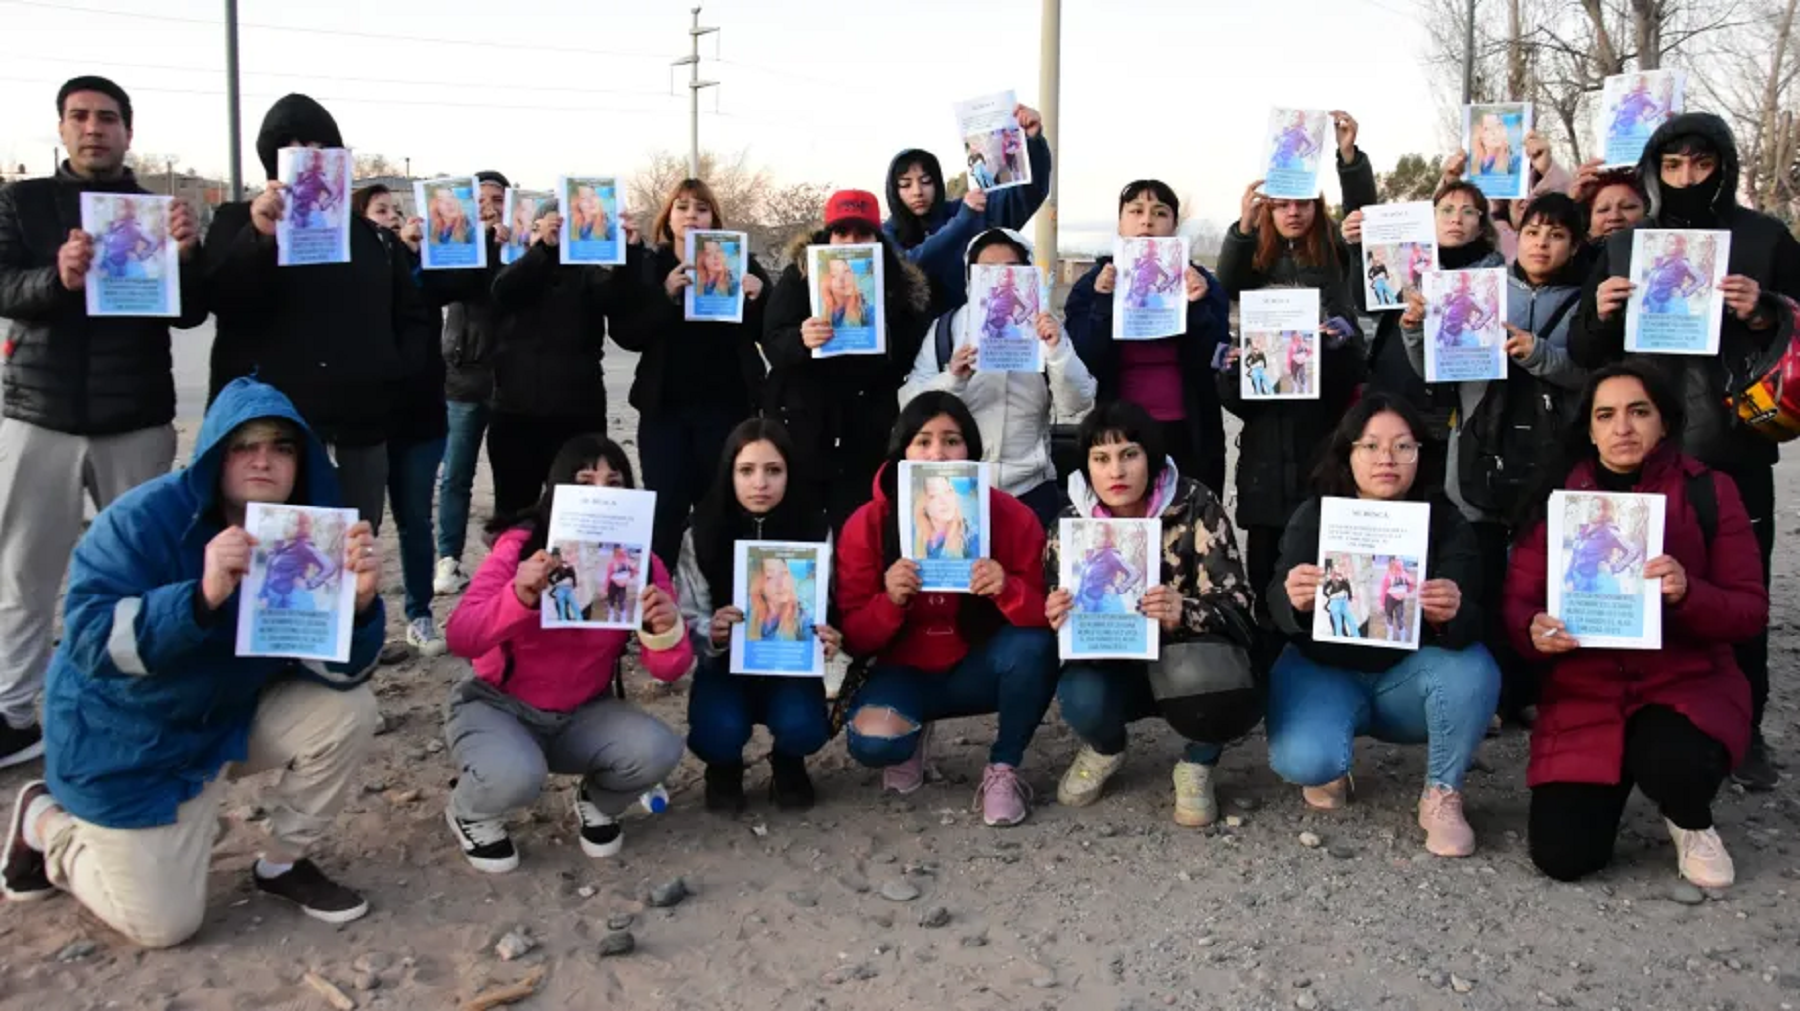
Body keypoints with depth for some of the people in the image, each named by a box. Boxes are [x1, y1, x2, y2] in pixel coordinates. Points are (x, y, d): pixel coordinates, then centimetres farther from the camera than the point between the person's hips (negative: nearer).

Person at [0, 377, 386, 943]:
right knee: (163, 922, -3)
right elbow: (89, 641, -34)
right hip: (124, 739, -4)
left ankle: (282, 864, 6)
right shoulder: (143, 520, -24)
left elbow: (339, 672, -16)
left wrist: (360, 599, -37)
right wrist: (204, 595, -48)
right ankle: (47, 824, 26)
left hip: (232, 716, 5)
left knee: (347, 711, -19)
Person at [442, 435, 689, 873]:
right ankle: (469, 813, 5)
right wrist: (520, 596, -45)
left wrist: (666, 630, -36)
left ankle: (597, 804, 11)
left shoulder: (640, 563, -9)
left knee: (659, 750, -24)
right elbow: (460, 638, -26)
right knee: (516, 776, -34)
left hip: (583, 715, 3)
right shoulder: (520, 546, -17)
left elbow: (668, 670, -12)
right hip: (497, 706, -3)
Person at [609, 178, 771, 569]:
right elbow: (625, 334, -5)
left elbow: (769, 335, 2)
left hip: (726, 405, 0)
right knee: (664, 509, 0)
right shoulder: (646, 267, 6)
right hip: (665, 406, 0)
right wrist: (666, 295, -19)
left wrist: (757, 298, -18)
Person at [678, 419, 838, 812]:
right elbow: (688, 624, -9)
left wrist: (827, 640, -27)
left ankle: (787, 763, 12)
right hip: (726, 666, 0)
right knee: (719, 733, -29)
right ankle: (724, 766, 11)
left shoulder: (813, 529, -11)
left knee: (802, 729, -29)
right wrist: (712, 633, -33)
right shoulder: (702, 535, -13)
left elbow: (823, 609, -3)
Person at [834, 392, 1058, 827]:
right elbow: (853, 638, -10)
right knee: (873, 742, -31)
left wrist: (1007, 589, -35)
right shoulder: (866, 526, -14)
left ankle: (1003, 770, -7)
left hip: (977, 672, 1)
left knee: (1033, 645, -32)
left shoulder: (1011, 517, -15)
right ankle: (912, 731, 9)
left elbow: (1045, 616, -14)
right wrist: (890, 601, -31)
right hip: (903, 672, 0)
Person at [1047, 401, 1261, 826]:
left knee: (1227, 700, -35)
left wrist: (1184, 614, -44)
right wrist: (1056, 622, -30)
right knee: (1081, 699, -31)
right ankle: (1105, 749, 10)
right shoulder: (1070, 525, -10)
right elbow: (1059, 619, -4)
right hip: (1114, 667, 2)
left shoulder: (1195, 507, -17)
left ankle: (1198, 765, 3)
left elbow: (1236, 605, -22)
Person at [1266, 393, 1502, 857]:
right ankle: (1330, 765, 10)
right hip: (1325, 670, -1)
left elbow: (1471, 621, -21)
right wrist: (1295, 601, -50)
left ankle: (1443, 796, -7)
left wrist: (1452, 616, -47)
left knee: (1474, 669, -31)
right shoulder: (1313, 518, -9)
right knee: (1303, 761, -30)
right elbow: (1280, 606, -25)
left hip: (1408, 676, 1)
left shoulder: (1446, 522, -8)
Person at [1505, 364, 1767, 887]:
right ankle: (1609, 781, 25)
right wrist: (1535, 631, -22)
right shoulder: (1556, 495, 1)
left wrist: (1688, 593, -26)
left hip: (1686, 682, -1)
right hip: (1583, 690, 2)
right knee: (1562, 857, -12)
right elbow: (1518, 601, 2)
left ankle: (1692, 823, 4)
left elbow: (1751, 609, -5)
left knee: (1674, 762, -38)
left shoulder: (1708, 491, -2)